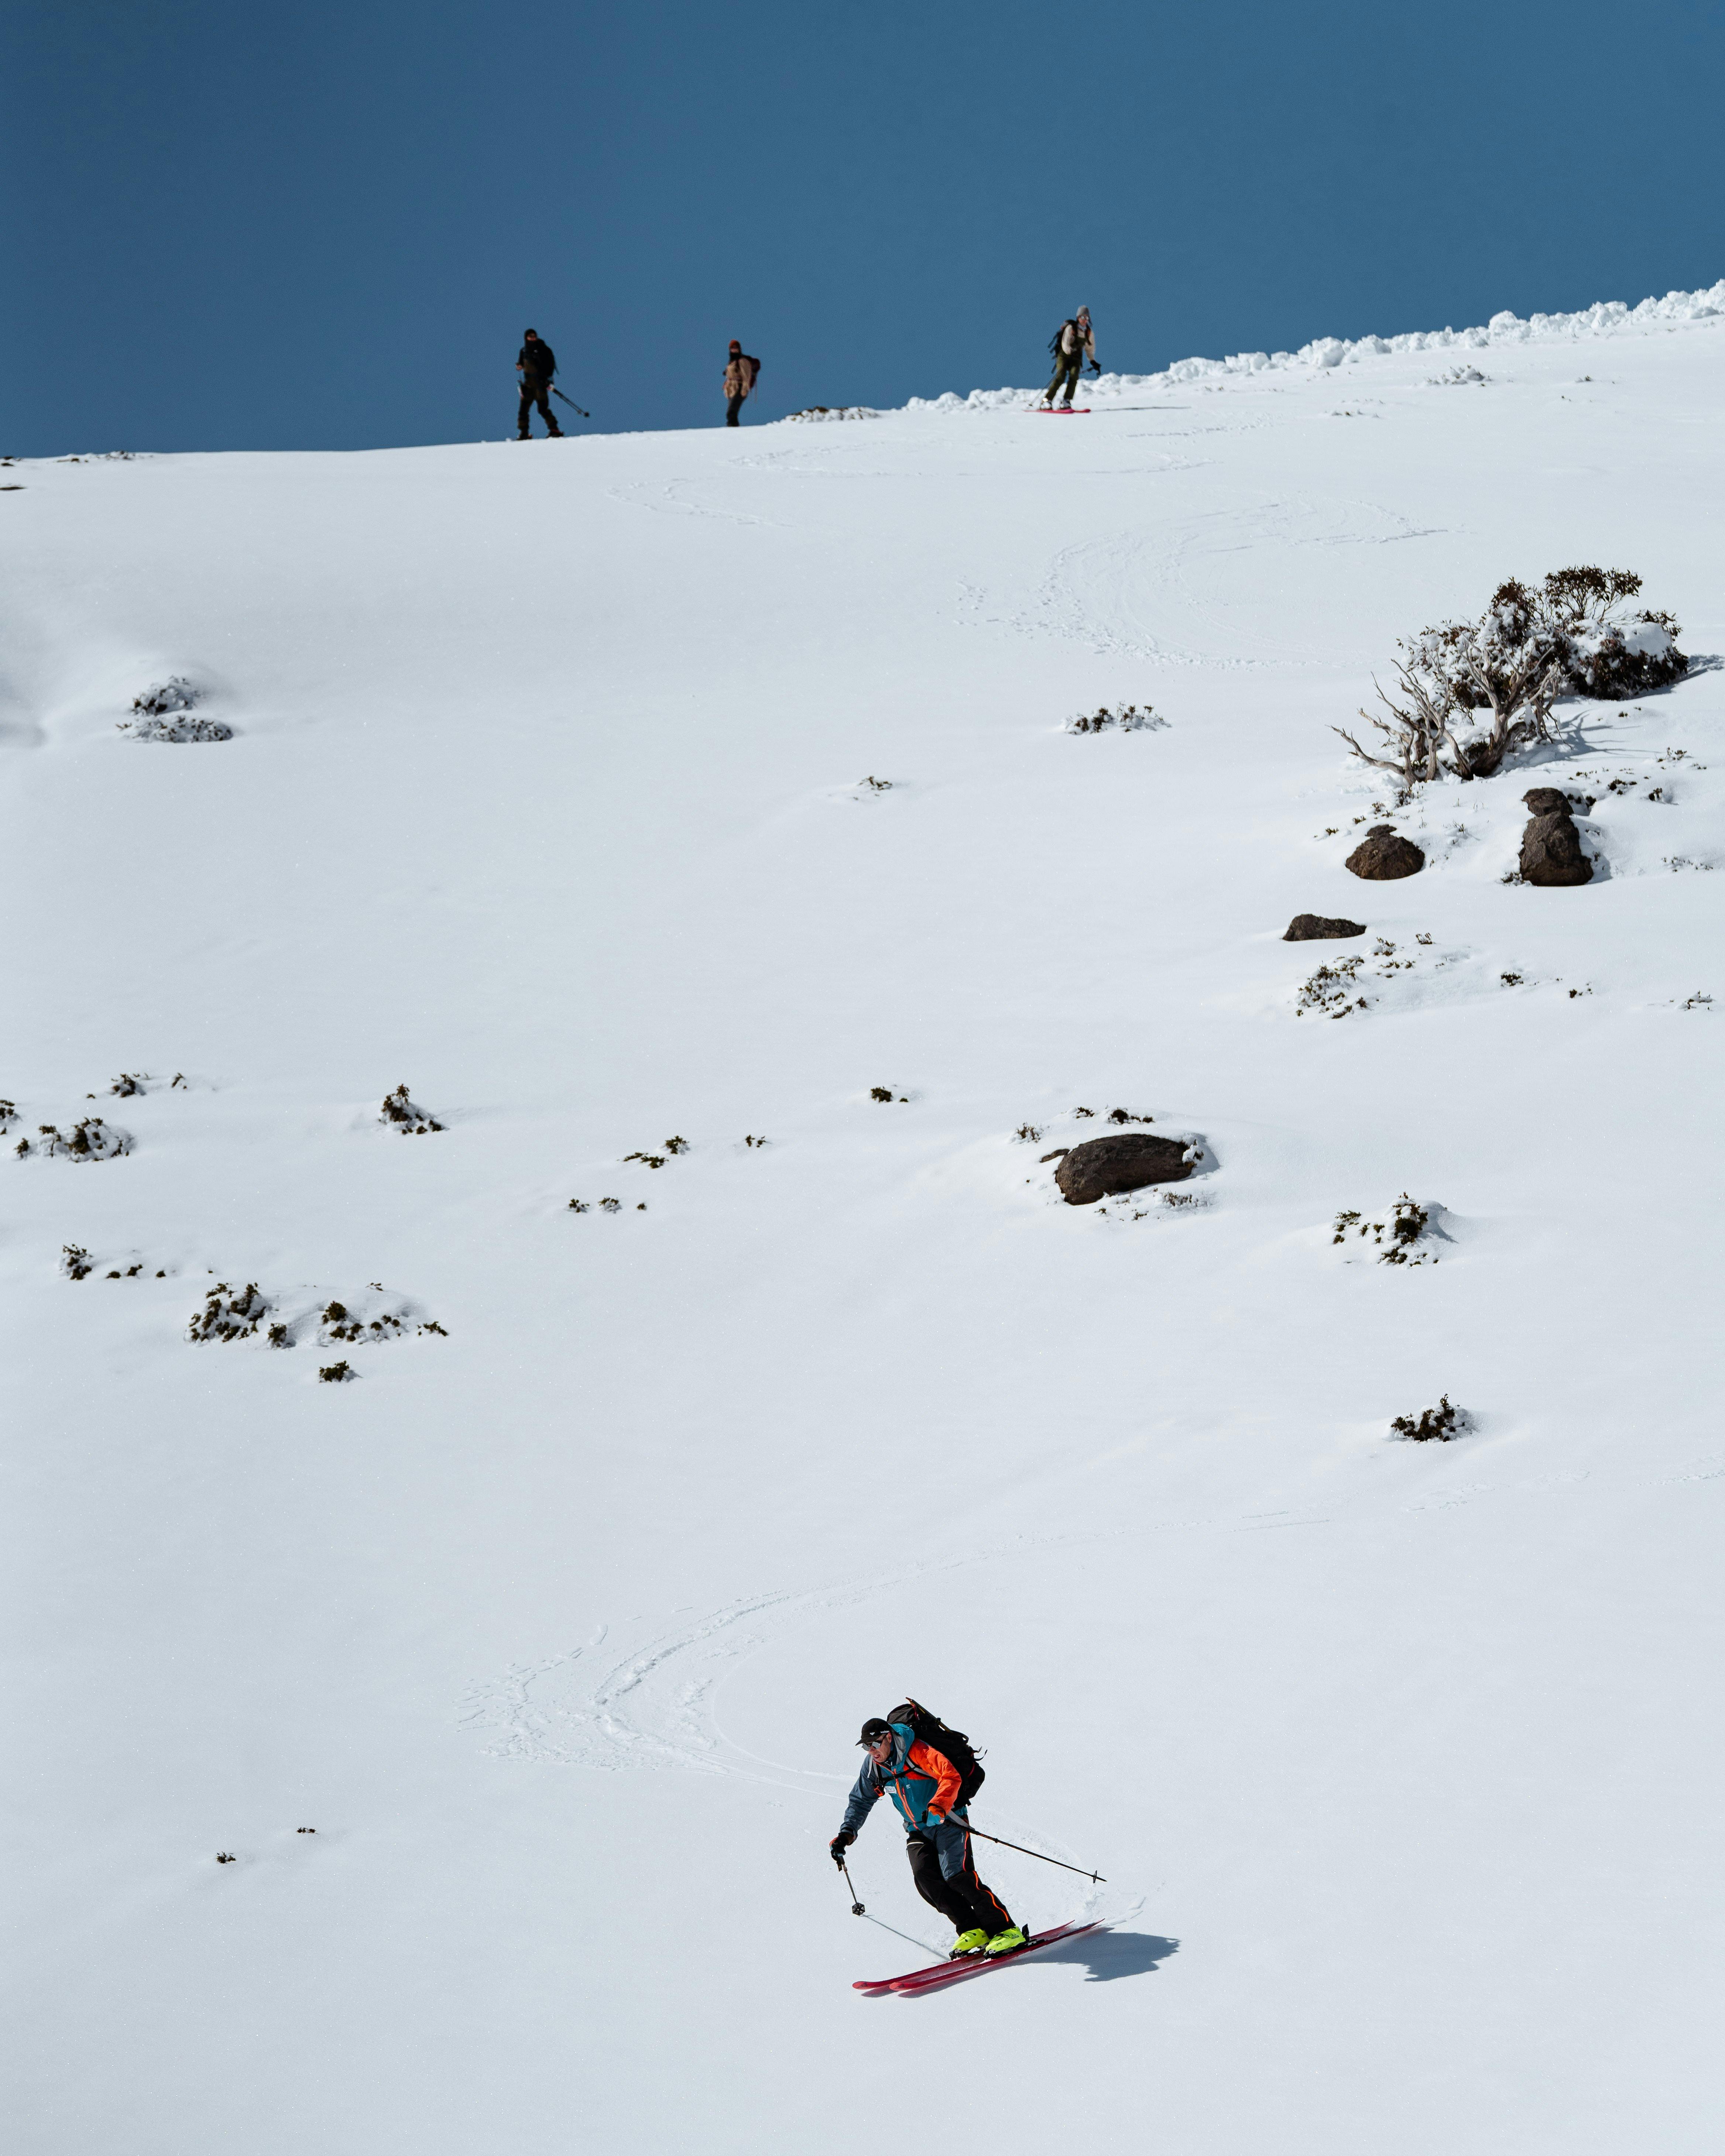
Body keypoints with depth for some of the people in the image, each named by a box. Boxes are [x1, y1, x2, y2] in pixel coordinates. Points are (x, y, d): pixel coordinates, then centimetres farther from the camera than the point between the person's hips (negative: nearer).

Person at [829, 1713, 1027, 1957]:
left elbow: (950, 1776, -32)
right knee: (925, 1877, -19)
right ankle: (972, 1931, -14)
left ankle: (1006, 1930, -16)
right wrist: (847, 1832, 3)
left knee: (958, 1877, -22)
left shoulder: (916, 1752, -20)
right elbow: (861, 1801, 15)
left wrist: (938, 1805, -46)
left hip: (948, 1822, -6)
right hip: (918, 1832, 6)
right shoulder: (873, 1766, 1)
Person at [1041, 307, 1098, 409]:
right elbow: (1065, 345, -17)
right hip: (1064, 355, -4)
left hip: (1076, 358, 4)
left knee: (1074, 376, -23)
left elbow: (1090, 349, 21)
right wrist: (1071, 351, -36)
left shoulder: (1089, 333, 8)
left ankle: (1066, 401, -26)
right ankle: (1048, 400, -19)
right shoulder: (1071, 328, -9)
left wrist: (1093, 362, 14)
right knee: (1061, 377, -22)